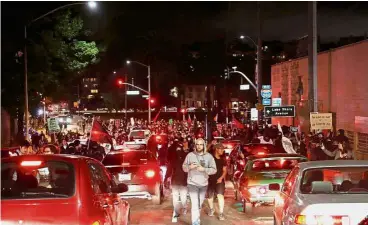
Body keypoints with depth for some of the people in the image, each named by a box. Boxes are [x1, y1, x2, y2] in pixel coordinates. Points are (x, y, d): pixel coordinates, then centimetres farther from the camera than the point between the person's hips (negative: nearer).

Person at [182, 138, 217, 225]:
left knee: (200, 204, 18)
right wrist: (190, 167, -20)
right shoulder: (190, 155, -5)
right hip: (192, 183, -3)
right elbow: (184, 167, 2)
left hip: (204, 184, 3)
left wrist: (204, 169, -22)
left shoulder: (209, 156, -4)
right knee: (195, 204, -11)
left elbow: (214, 170, -7)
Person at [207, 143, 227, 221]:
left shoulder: (223, 159, 7)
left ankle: (221, 213, -14)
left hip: (219, 180, 1)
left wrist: (221, 178, -7)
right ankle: (211, 209, 39)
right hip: (210, 180, -1)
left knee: (220, 195, -16)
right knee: (210, 196, 11)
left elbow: (224, 171, 7)